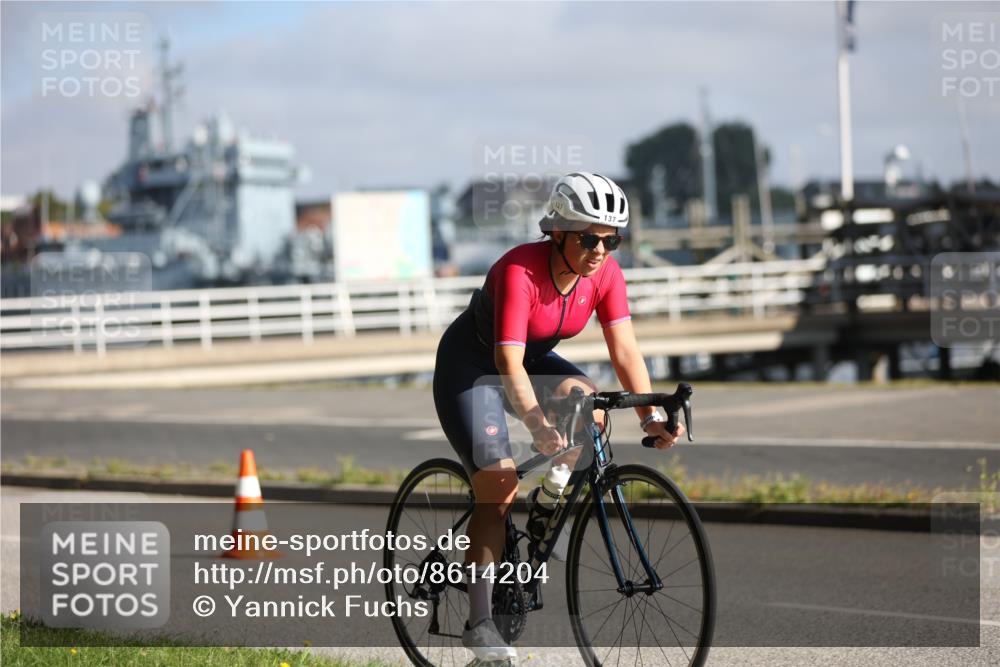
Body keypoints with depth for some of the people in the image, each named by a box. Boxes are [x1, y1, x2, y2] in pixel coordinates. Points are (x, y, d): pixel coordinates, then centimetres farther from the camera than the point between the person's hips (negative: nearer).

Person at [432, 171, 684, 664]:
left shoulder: (605, 273, -16)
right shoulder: (520, 271, -33)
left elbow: (624, 350, -19)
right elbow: (508, 362, -40)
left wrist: (650, 415, -32)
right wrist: (538, 427, -52)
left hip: (534, 359, 6)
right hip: (470, 364, -6)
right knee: (499, 488, -16)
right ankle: (479, 624, -12)